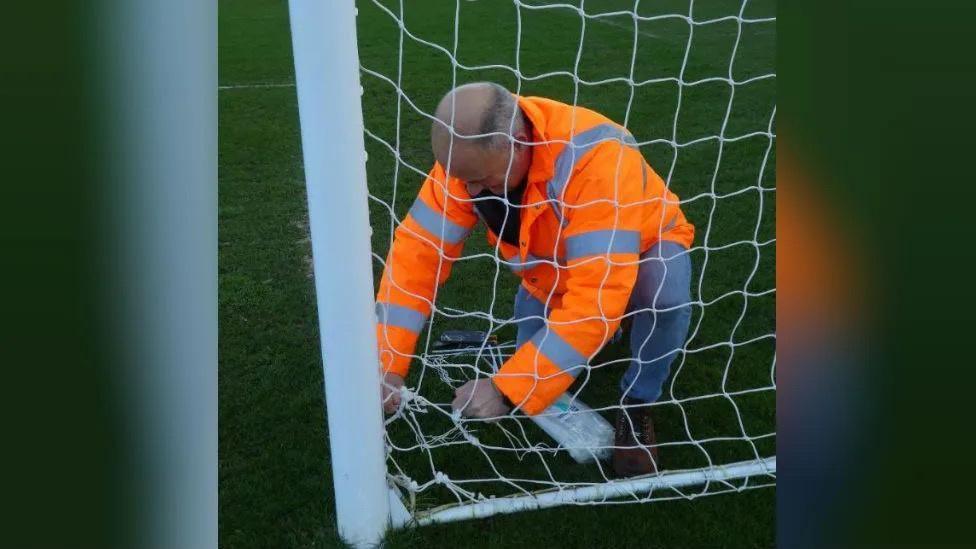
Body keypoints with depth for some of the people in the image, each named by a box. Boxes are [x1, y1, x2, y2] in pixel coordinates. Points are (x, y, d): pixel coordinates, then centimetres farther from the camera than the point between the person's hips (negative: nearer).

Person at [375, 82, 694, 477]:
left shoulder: (597, 158, -42)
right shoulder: (470, 156, -25)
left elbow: (597, 298, -46)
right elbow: (417, 249, -24)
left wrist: (506, 389, -45)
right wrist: (386, 362, -32)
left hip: (643, 249, -4)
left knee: (664, 294, -35)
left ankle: (638, 404, -6)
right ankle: (591, 343, 24)